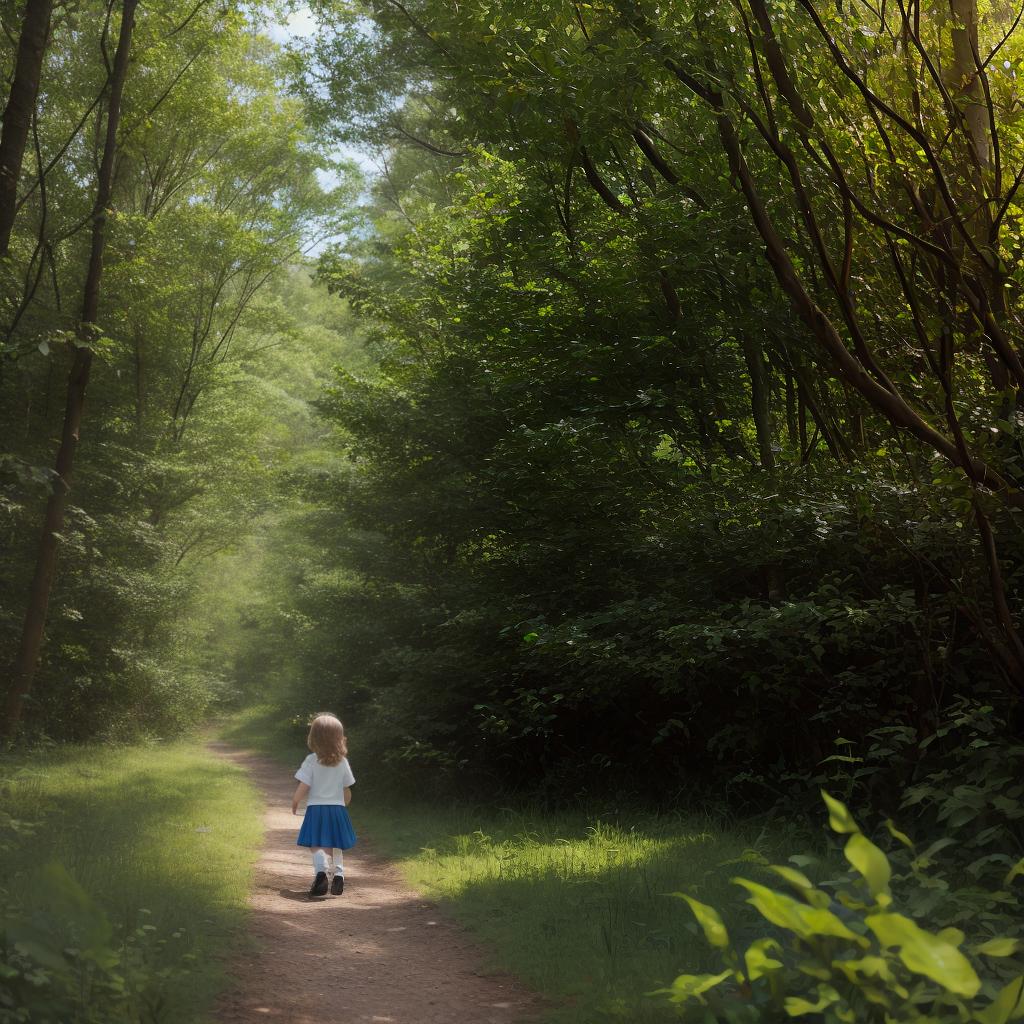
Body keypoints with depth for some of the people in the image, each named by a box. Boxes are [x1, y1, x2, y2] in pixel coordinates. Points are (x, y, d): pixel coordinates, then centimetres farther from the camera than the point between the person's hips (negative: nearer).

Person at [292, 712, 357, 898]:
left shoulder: (311, 761, -9)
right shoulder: (342, 762, 1)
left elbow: (303, 788, -11)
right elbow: (347, 791, 7)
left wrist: (295, 803, 7)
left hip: (316, 808, -3)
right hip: (338, 808, 3)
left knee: (317, 846, -2)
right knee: (335, 847, 15)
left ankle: (321, 870, -27)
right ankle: (338, 873, -2)